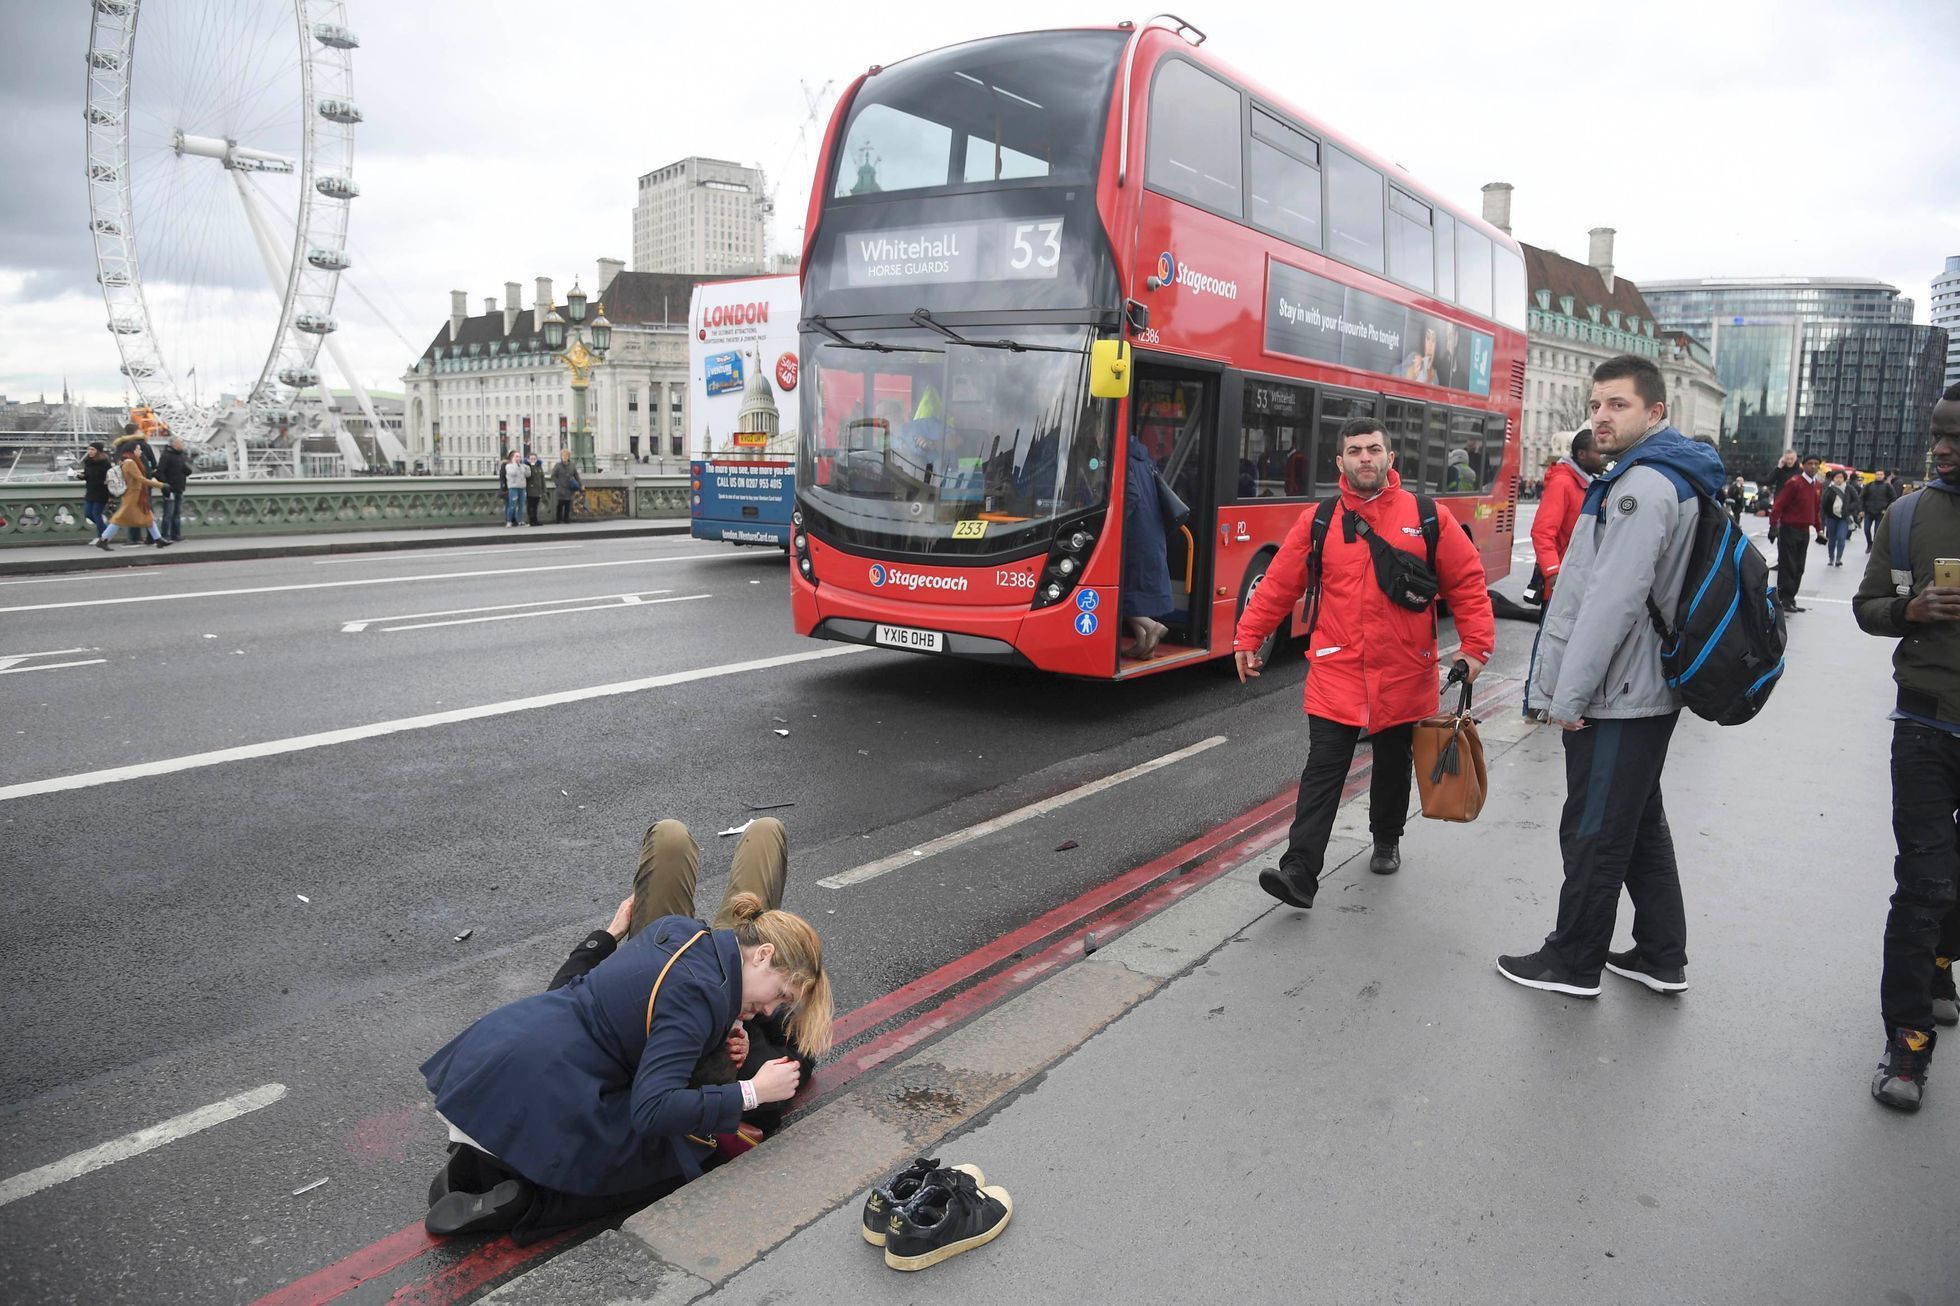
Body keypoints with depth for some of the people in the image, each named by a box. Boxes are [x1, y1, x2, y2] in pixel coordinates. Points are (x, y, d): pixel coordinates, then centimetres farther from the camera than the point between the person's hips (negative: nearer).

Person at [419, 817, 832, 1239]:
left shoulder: (680, 929, 4)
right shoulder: (701, 994, -19)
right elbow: (652, 1110, -25)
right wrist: (752, 1093, -17)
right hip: (537, 1094, -8)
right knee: (677, 1166, 6)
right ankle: (526, 1202, -5)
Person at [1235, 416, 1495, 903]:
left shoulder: (1429, 518, -1)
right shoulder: (1317, 522, 0)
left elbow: (1468, 582, 2)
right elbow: (1277, 585, 3)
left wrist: (1476, 645, -4)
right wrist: (1247, 639, 2)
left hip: (1403, 675, 1)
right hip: (1336, 672, -1)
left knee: (1393, 767, 18)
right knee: (1322, 771, -6)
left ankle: (1386, 841, 41)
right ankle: (1299, 872, -8)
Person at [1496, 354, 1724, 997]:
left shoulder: (1643, 485, -19)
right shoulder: (1669, 476, 14)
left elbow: (1613, 601, -25)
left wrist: (1569, 695, -20)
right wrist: (1570, 685, 18)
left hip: (1615, 700, -10)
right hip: (1647, 690, 10)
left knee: (1594, 835, 2)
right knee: (1641, 825, 19)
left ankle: (1573, 963, 16)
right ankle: (1661, 958, 30)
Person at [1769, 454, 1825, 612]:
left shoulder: (1817, 486, 11)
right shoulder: (1794, 483, -12)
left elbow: (1817, 510, 20)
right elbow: (1779, 504, -14)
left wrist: (1819, 530, 18)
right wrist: (1773, 526, -18)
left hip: (1805, 531, 7)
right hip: (1789, 529, -7)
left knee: (1798, 568, 9)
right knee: (1787, 566, -5)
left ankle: (1790, 599, 16)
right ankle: (1784, 599, -1)